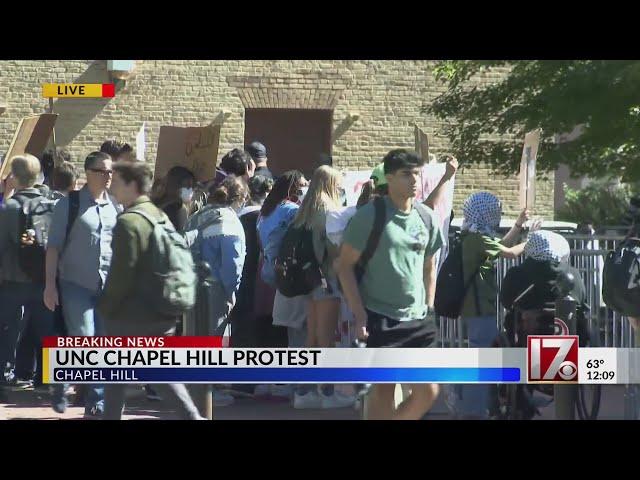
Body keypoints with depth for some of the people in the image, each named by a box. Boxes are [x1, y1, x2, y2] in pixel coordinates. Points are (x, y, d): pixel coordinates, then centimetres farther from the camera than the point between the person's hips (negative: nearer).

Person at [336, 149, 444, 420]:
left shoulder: (427, 218, 7)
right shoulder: (369, 216, -8)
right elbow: (344, 265, -6)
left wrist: (429, 309, 11)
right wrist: (359, 314, -12)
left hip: (417, 319, 5)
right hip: (380, 318, -5)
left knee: (428, 391, -2)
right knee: (384, 390, -3)